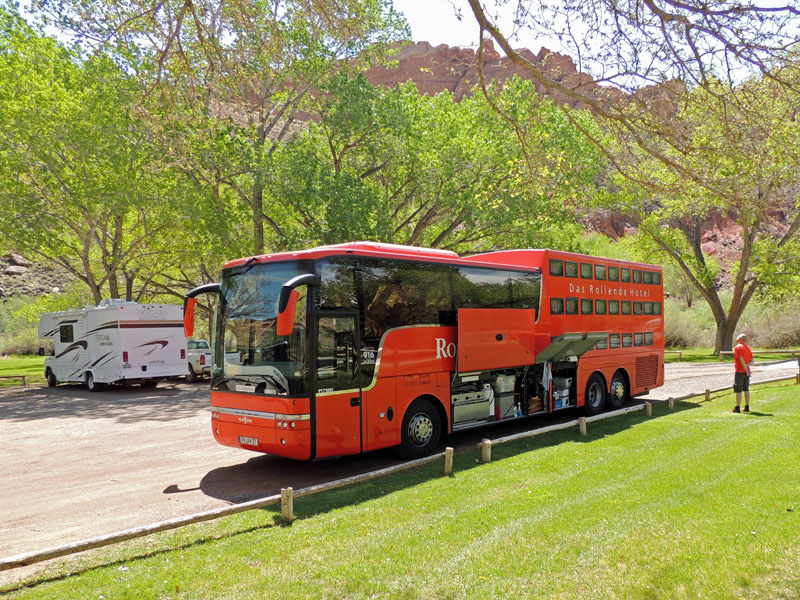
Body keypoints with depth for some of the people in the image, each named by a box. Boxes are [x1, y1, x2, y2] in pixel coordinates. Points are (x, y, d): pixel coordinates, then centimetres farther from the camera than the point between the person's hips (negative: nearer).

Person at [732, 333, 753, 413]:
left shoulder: (738, 347, -14)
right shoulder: (748, 348, 12)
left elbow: (741, 360, -20)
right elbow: (751, 360, 9)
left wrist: (746, 370, -14)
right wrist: (747, 365, -7)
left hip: (739, 372, -8)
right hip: (746, 372, 8)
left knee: (739, 391, -3)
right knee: (746, 390, 13)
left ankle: (738, 407, -1)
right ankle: (747, 407, 16)